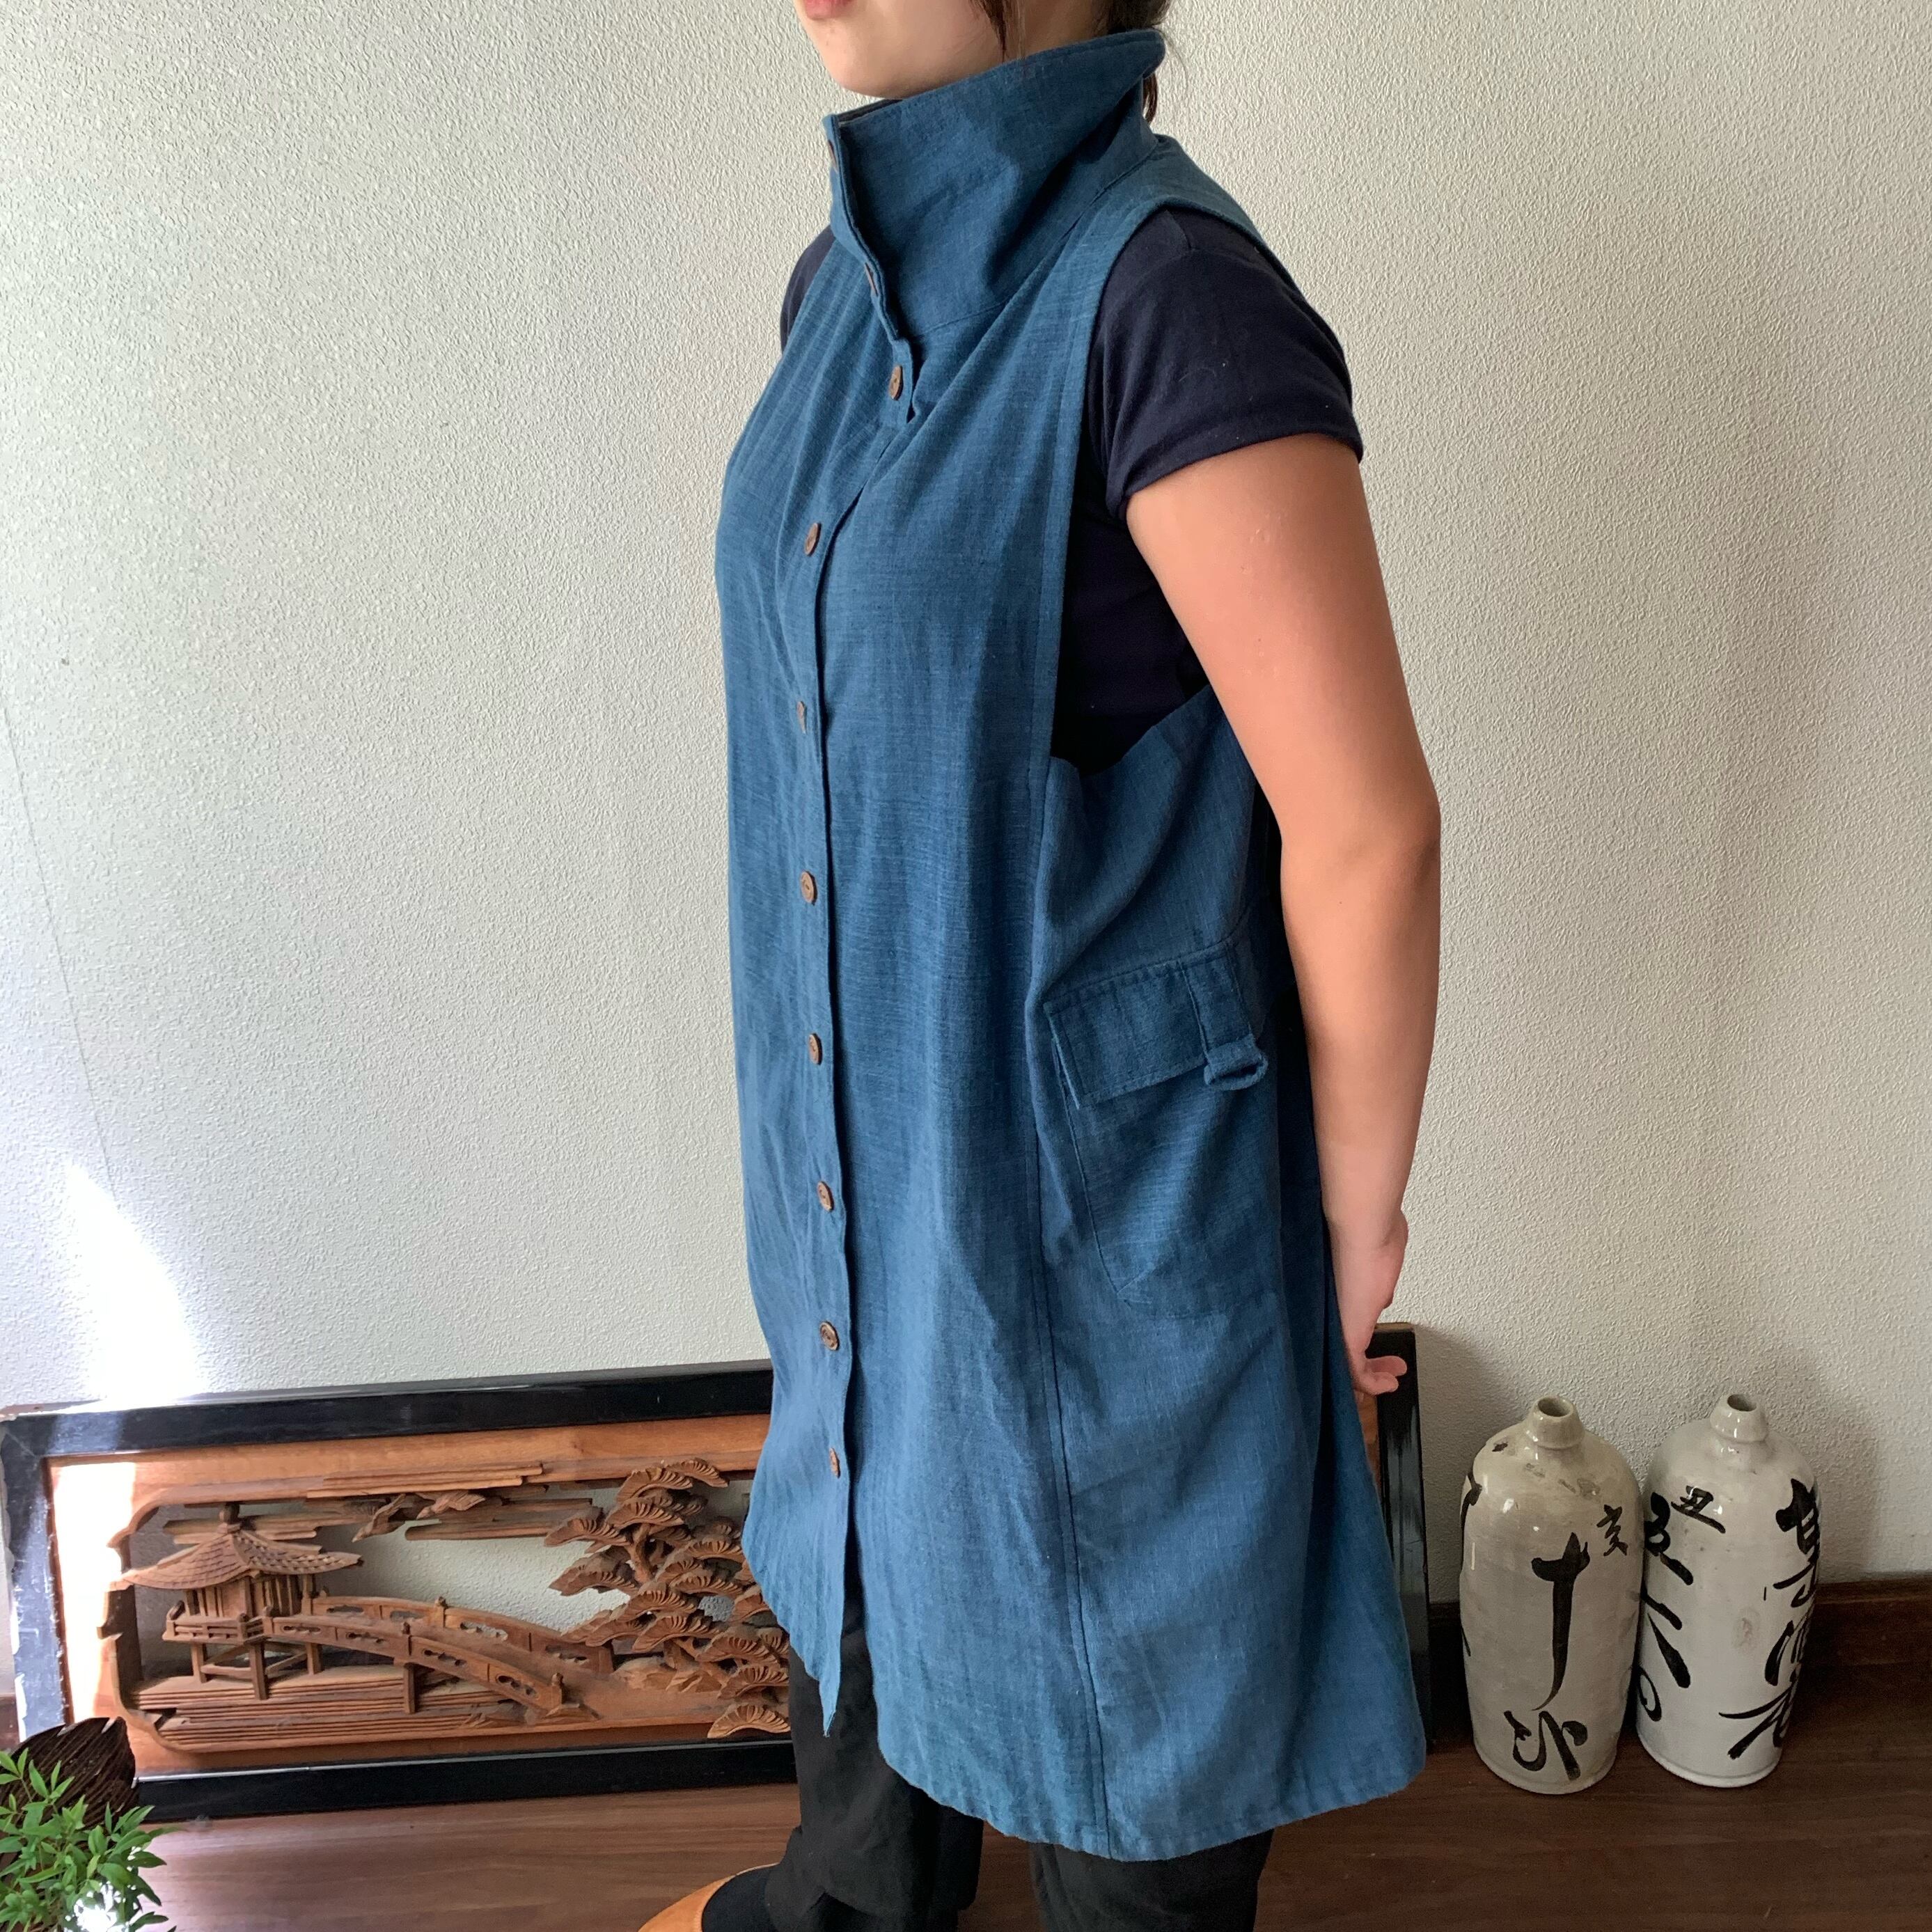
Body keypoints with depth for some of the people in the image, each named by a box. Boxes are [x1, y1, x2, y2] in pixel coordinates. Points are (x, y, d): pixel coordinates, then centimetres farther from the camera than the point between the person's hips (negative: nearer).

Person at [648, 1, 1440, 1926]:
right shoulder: (845, 282, 3)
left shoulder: (1169, 297, -23)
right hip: (866, 1112, 9)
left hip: (1102, 1156, -8)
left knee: (1111, 1618, 17)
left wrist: (1357, 1214, -10)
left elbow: (1367, 829, -21)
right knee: (871, 1526, 30)